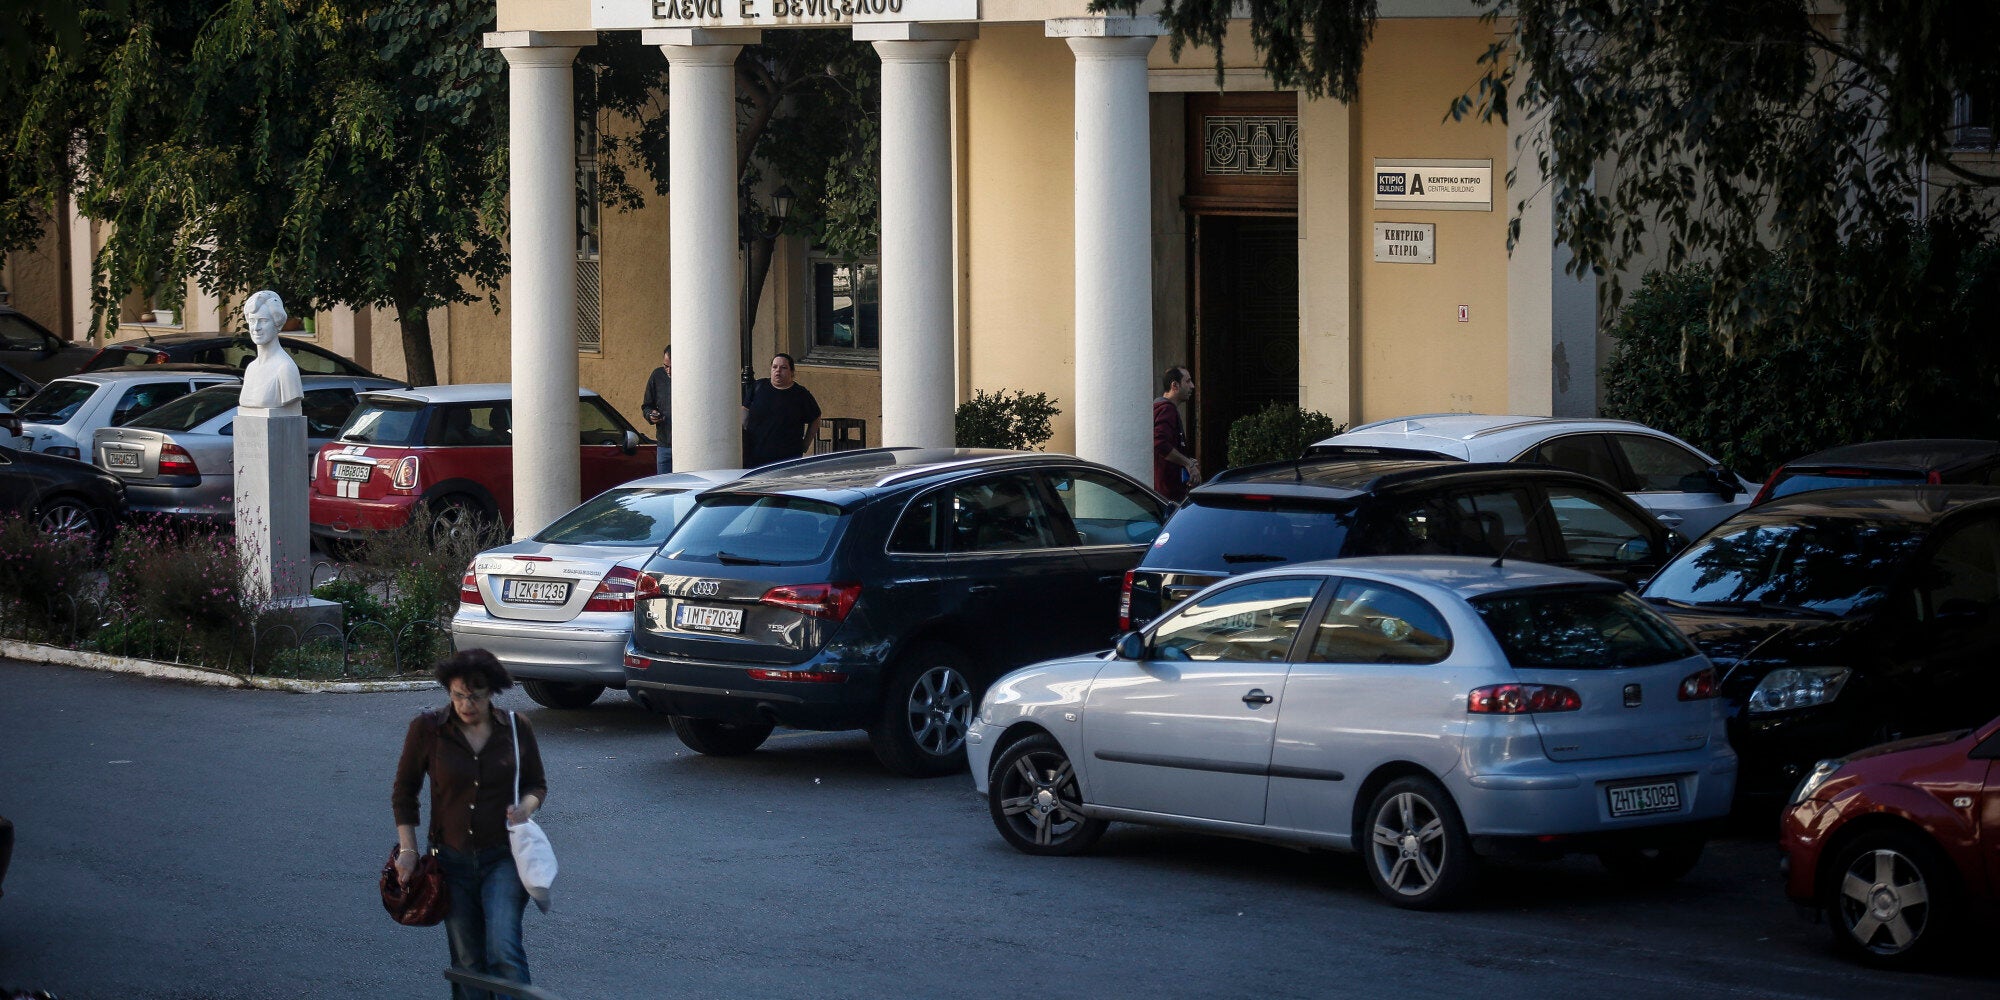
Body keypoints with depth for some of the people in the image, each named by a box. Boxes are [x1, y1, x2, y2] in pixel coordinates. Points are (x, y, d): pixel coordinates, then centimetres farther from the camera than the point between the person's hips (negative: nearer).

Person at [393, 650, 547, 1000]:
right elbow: (404, 792, 5)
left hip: (503, 856, -1)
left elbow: (537, 784, 10)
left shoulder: (516, 729, -3)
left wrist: (526, 806, -12)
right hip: (452, 859, 1)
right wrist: (407, 849, -2)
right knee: (467, 960, 7)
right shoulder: (426, 729, -6)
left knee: (504, 949, -17)